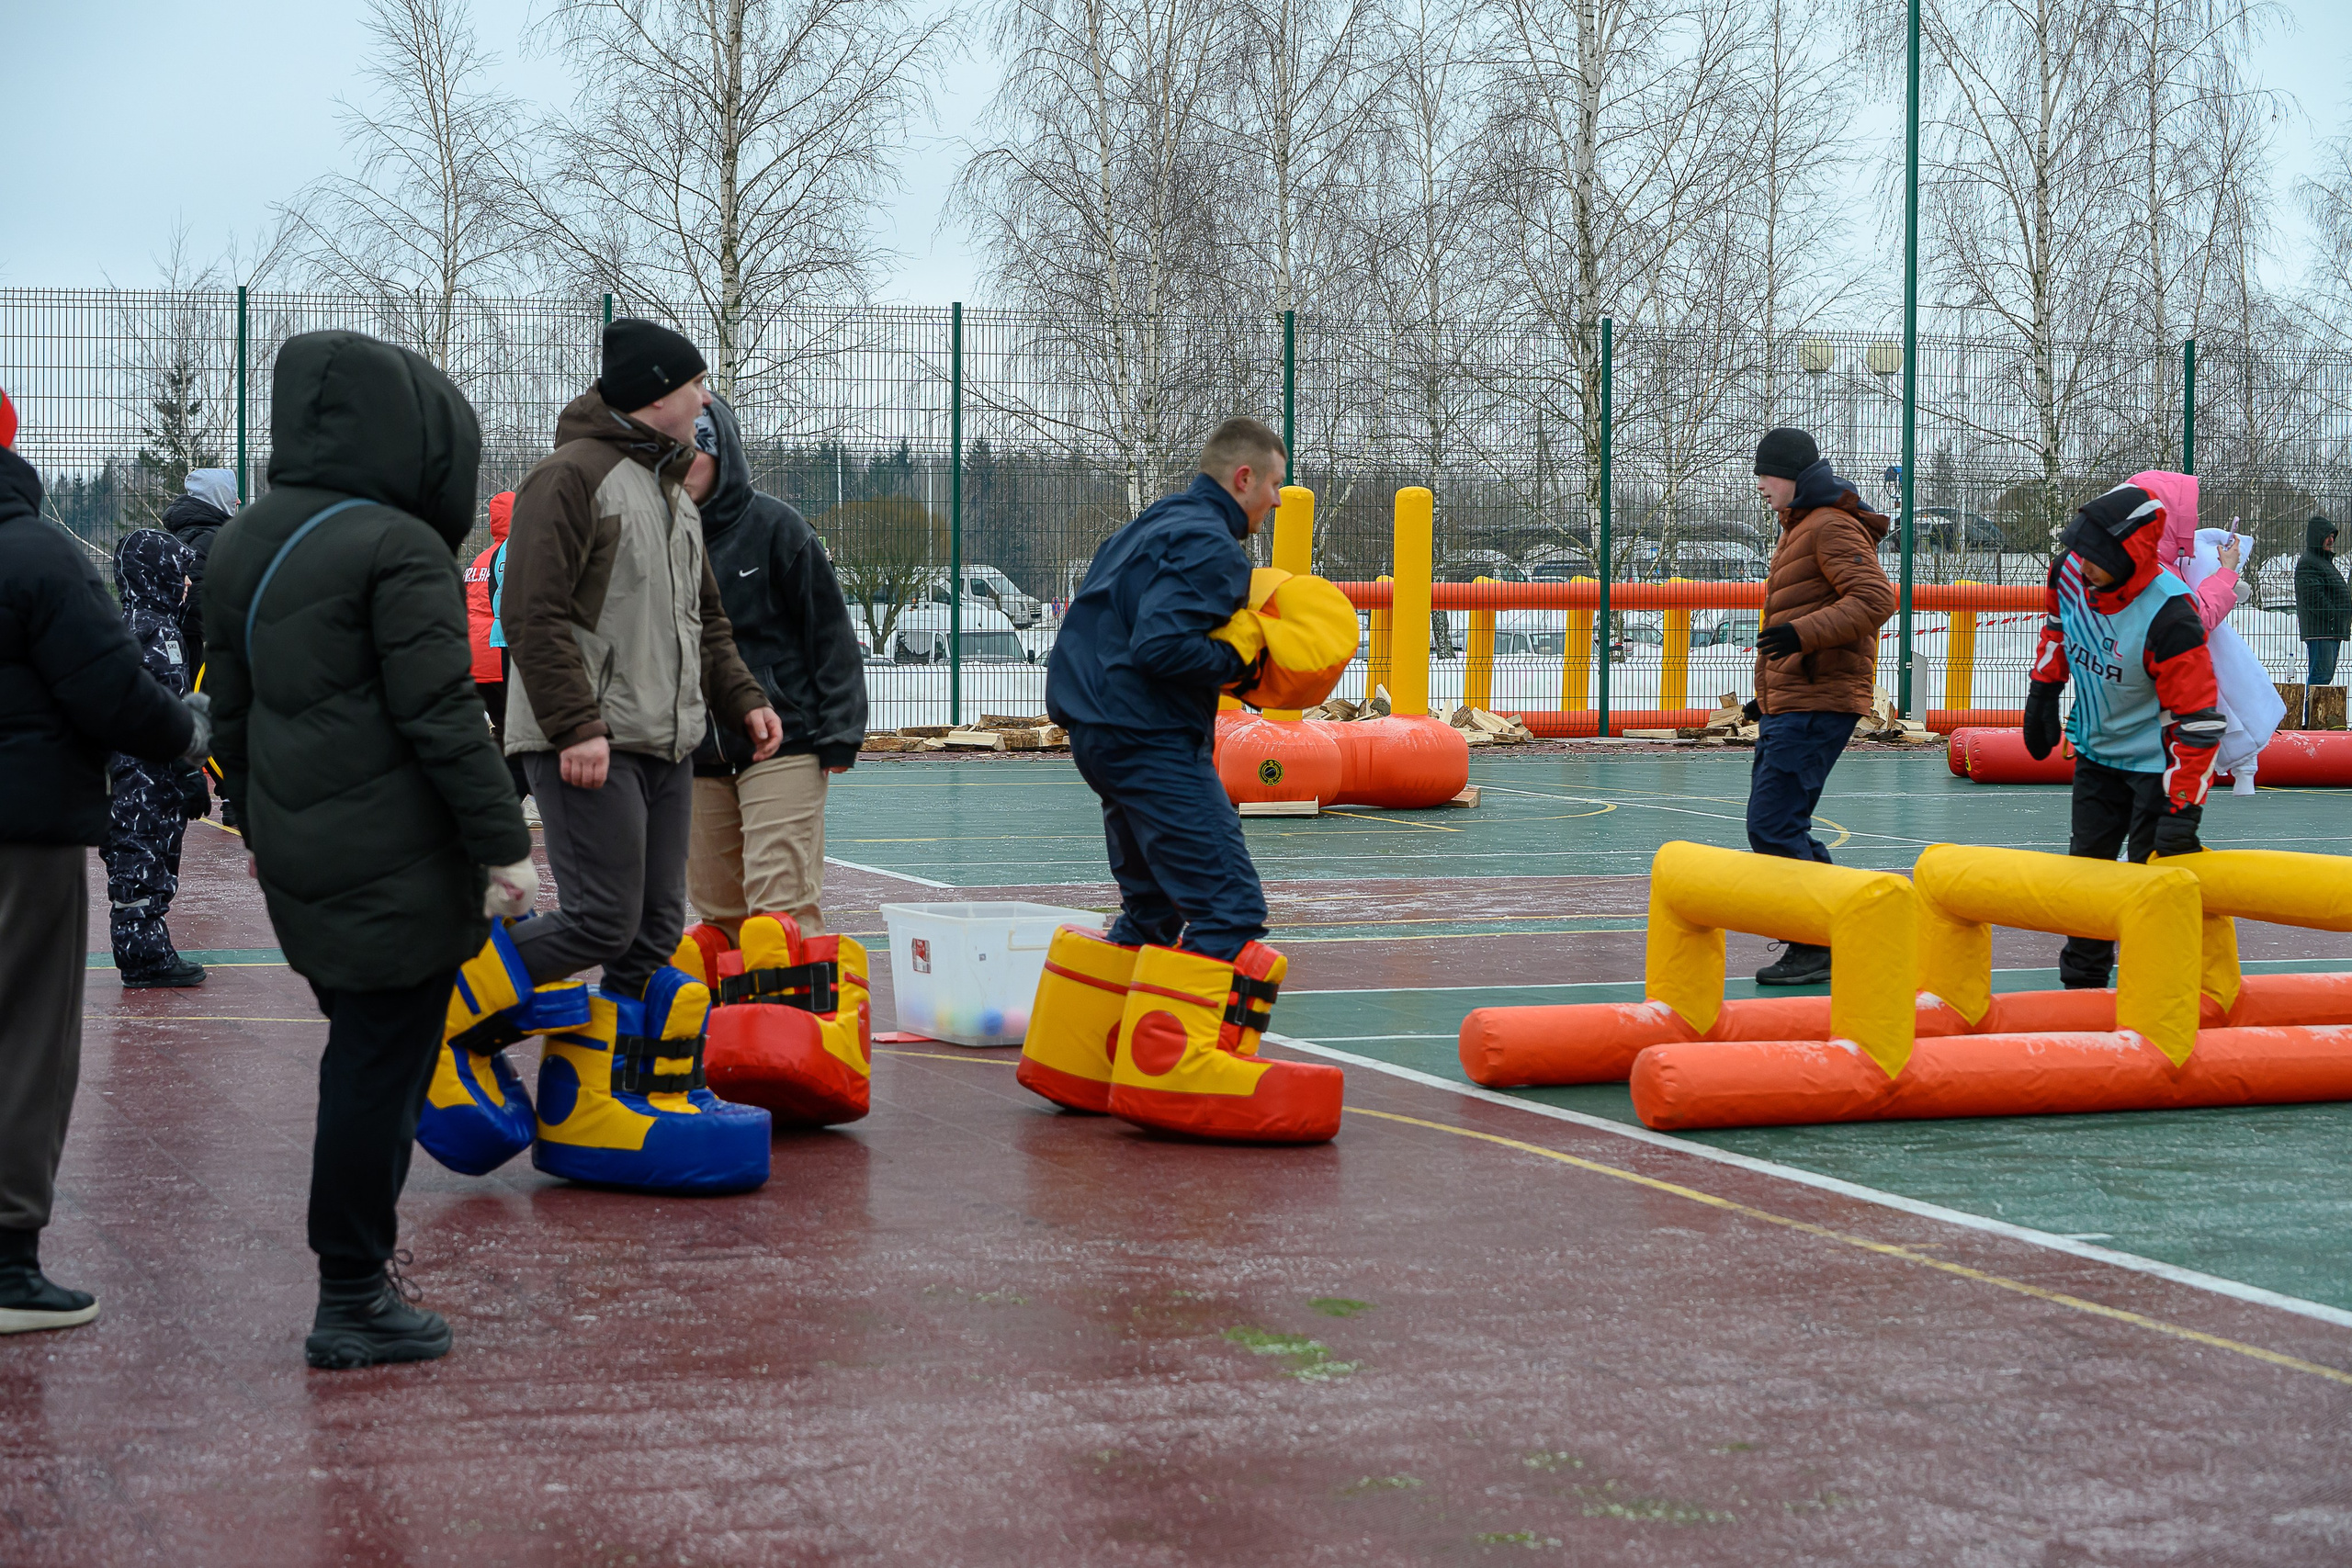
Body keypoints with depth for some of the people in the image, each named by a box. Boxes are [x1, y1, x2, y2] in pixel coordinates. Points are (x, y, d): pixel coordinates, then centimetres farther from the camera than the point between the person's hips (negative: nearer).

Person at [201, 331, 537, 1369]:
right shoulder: (401, 552, -14)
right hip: (396, 858, -8)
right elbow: (442, 718, -17)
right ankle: (353, 1300, 2)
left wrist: (257, 823, 30)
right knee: (380, 1061, -2)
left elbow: (231, 704, 19)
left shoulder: (242, 545, 12)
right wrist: (503, 842, -12)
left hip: (296, 853, 8)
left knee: (366, 1048, 20)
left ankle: (365, 1237, 26)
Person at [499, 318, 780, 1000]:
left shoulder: (675, 492, 22)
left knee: (657, 930, 8)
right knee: (604, 923, -12)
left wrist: (742, 698, 16)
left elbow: (704, 618, 30)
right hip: (591, 748, -9)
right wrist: (575, 726, -21)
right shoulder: (572, 476, -9)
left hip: (667, 748, 9)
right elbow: (534, 616, -16)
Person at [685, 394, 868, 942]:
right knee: (718, 911, 6)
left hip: (780, 747, -5)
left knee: (782, 904, -11)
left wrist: (837, 736, -7)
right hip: (696, 762, 5)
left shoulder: (774, 526, -2)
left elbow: (830, 632, -2)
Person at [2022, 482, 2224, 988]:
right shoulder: (2071, 572, -15)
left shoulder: (2168, 618, -33)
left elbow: (2199, 721, -28)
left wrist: (2183, 811, -28)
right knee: (2087, 862, 13)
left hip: (2156, 761, -7)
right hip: (2096, 751, 7)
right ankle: (2083, 981, 27)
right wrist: (2042, 695, 14)